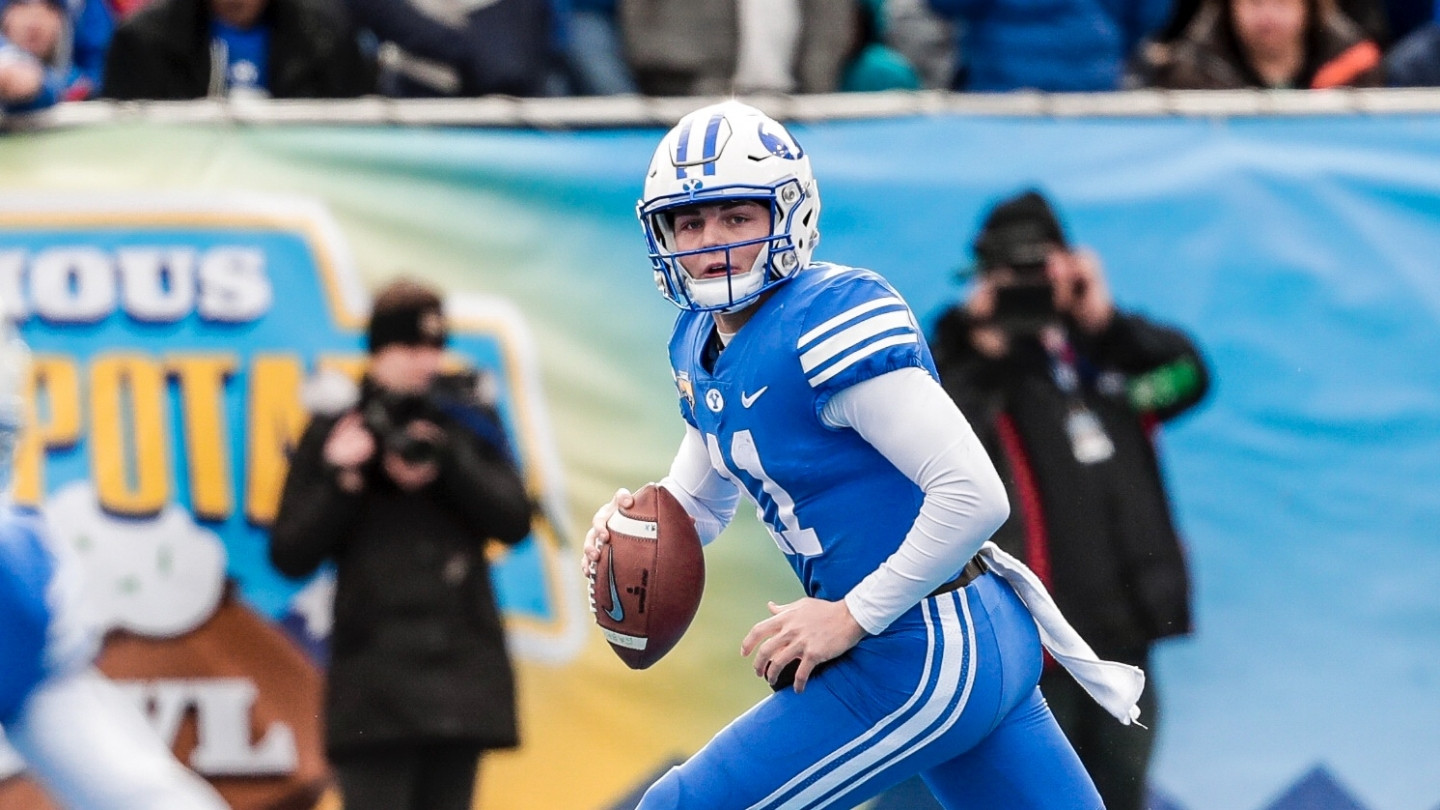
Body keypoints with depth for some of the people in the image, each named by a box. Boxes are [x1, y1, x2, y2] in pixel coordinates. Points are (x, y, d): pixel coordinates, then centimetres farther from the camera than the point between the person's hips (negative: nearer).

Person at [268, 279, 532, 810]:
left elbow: (514, 520, -1)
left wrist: (446, 462, -14)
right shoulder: (336, 431, 2)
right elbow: (290, 556, 0)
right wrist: (342, 481, -14)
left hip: (462, 664, 3)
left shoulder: (469, 422, 10)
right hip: (375, 679, -3)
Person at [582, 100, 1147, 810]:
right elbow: (697, 503, 22)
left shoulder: (833, 322, -21)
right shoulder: (702, 347, 8)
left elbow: (975, 495, -25)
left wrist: (853, 616, -19)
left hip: (922, 662, -10)